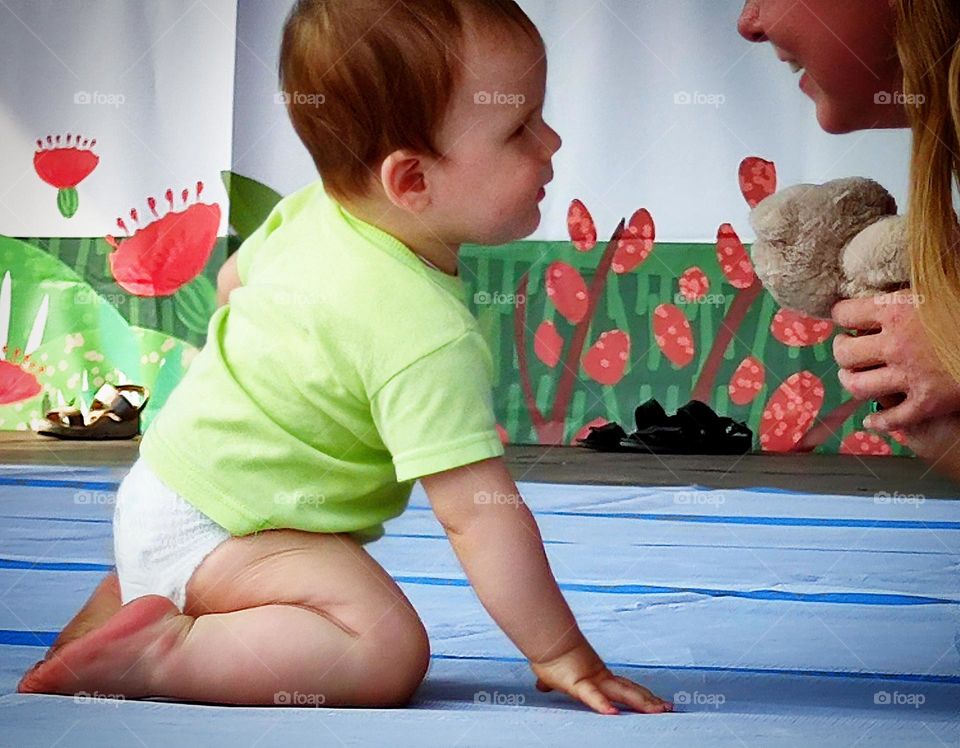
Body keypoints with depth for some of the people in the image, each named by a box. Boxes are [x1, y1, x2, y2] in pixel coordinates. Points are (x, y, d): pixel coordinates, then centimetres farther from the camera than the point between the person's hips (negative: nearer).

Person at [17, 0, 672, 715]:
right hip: (213, 531, -9)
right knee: (391, 649, -23)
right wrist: (561, 654, -19)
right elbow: (481, 516, -28)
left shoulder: (310, 209, -3)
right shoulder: (430, 337, -29)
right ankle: (163, 652, -19)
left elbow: (236, 277, 20)